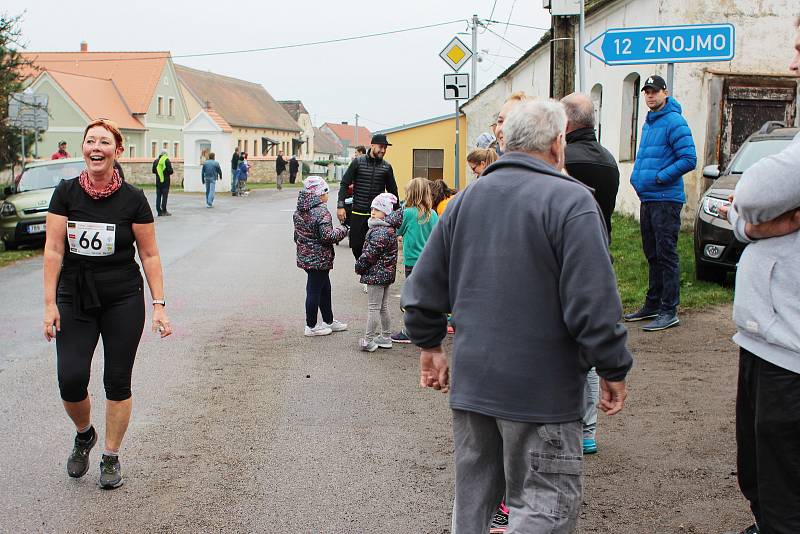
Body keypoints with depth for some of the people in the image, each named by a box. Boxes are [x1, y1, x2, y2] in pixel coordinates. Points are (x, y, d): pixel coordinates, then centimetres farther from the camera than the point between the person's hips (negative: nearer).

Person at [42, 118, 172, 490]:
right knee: (70, 379, -6)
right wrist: (50, 303, -7)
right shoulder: (66, 193, -1)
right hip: (74, 299, 1)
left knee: (117, 381, 4)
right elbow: (53, 250, -2)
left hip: (123, 300, -1)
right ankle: (84, 435, 26)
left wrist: (159, 305, -5)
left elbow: (150, 256, 0)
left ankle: (111, 457, 21)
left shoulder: (133, 199, -4)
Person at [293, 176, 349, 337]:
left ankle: (328, 321, 32)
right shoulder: (321, 212, -21)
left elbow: (296, 235, 13)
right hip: (319, 259, -9)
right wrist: (342, 231, -8)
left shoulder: (299, 212, 6)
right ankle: (311, 326, 13)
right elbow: (327, 236, -24)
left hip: (305, 256, 9)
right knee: (314, 290, 2)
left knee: (325, 289, 21)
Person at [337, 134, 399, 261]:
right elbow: (345, 184, 0)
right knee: (356, 245, 4)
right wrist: (340, 206, -10)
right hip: (358, 213, 0)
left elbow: (392, 191, 12)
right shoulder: (358, 162, 0)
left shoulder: (387, 167, 4)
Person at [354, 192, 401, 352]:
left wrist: (359, 267, -7)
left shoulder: (380, 232, -21)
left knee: (374, 308, -4)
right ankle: (386, 338, 25)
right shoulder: (390, 228, 6)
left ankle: (368, 341, 1)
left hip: (376, 274, -10)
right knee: (383, 307, 17)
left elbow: (370, 254, -22)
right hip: (387, 273, 10)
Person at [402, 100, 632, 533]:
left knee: (472, 498, 19)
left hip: (470, 380, 6)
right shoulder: (571, 200, -13)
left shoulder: (466, 199, 8)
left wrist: (429, 344, 23)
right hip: (542, 390, -6)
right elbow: (594, 302, -18)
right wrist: (613, 371, -7)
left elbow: (424, 286, 12)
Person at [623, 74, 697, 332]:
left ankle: (669, 312, -2)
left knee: (666, 255, -6)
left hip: (666, 199, -9)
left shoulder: (674, 122, -11)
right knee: (652, 255, 15)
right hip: (647, 199, 9)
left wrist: (659, 178, -18)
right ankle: (652, 305, 25)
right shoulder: (648, 123, 17)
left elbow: (689, 159, -18)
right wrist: (637, 176, 12)